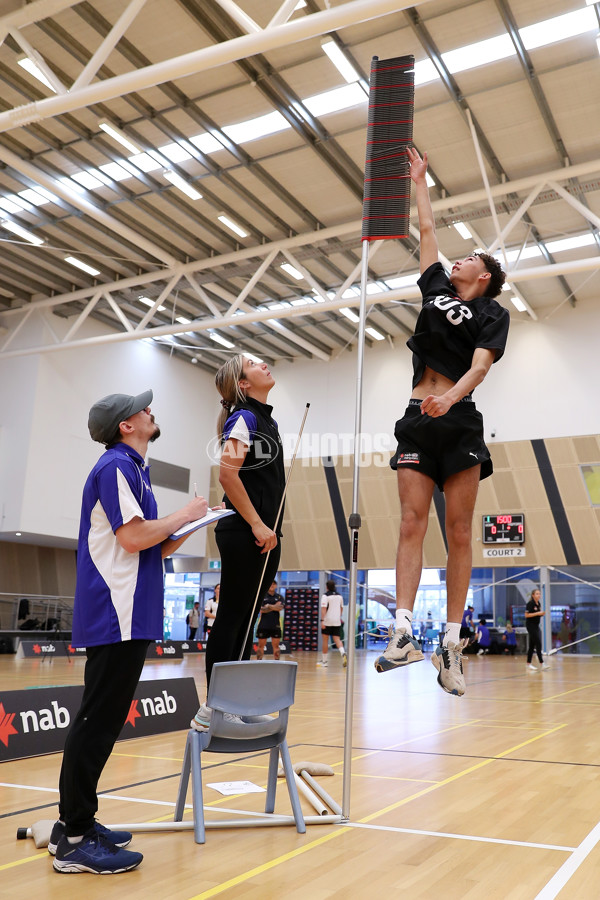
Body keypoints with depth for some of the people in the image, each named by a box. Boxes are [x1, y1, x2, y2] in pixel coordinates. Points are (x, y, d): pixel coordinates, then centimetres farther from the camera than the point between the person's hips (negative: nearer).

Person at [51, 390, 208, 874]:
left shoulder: (132, 468, 20)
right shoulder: (116, 465, -10)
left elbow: (152, 550, 22)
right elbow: (133, 536, -20)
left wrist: (188, 527, 9)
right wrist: (185, 515, -7)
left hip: (126, 616, 10)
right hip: (116, 616, -10)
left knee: (101, 721, 13)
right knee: (97, 722, -6)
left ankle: (75, 824, 22)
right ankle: (74, 840, 1)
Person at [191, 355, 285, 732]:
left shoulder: (268, 420, 18)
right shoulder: (243, 417, -9)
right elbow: (227, 474, -20)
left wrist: (271, 529, 17)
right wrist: (257, 525, -18)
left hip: (266, 535, 9)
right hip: (244, 534, -8)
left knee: (247, 620, 10)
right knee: (233, 616, -5)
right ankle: (212, 709, 3)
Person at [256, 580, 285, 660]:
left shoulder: (279, 597, 9)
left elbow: (280, 608, -9)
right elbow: (261, 609, -9)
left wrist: (269, 606, -13)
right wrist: (273, 607, -12)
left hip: (276, 626, 1)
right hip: (263, 625, -1)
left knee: (276, 646, 4)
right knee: (261, 646, 3)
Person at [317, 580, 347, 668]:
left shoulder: (325, 596, -7)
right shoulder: (339, 596, 11)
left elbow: (323, 609, -17)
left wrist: (322, 620, -20)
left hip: (327, 621, -4)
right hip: (337, 621, 4)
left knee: (325, 640, 7)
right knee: (337, 639, 3)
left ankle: (324, 661, 14)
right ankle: (343, 653, -26)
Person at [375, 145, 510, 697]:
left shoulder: (493, 312, 8)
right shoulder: (436, 288, 21)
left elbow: (480, 364, -9)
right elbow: (428, 229, 31)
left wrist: (451, 397, -27)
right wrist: (420, 179, 39)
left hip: (459, 422, -4)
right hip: (418, 421, 4)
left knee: (459, 533, -4)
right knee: (412, 524, -7)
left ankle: (452, 645, -2)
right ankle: (404, 634, -12)